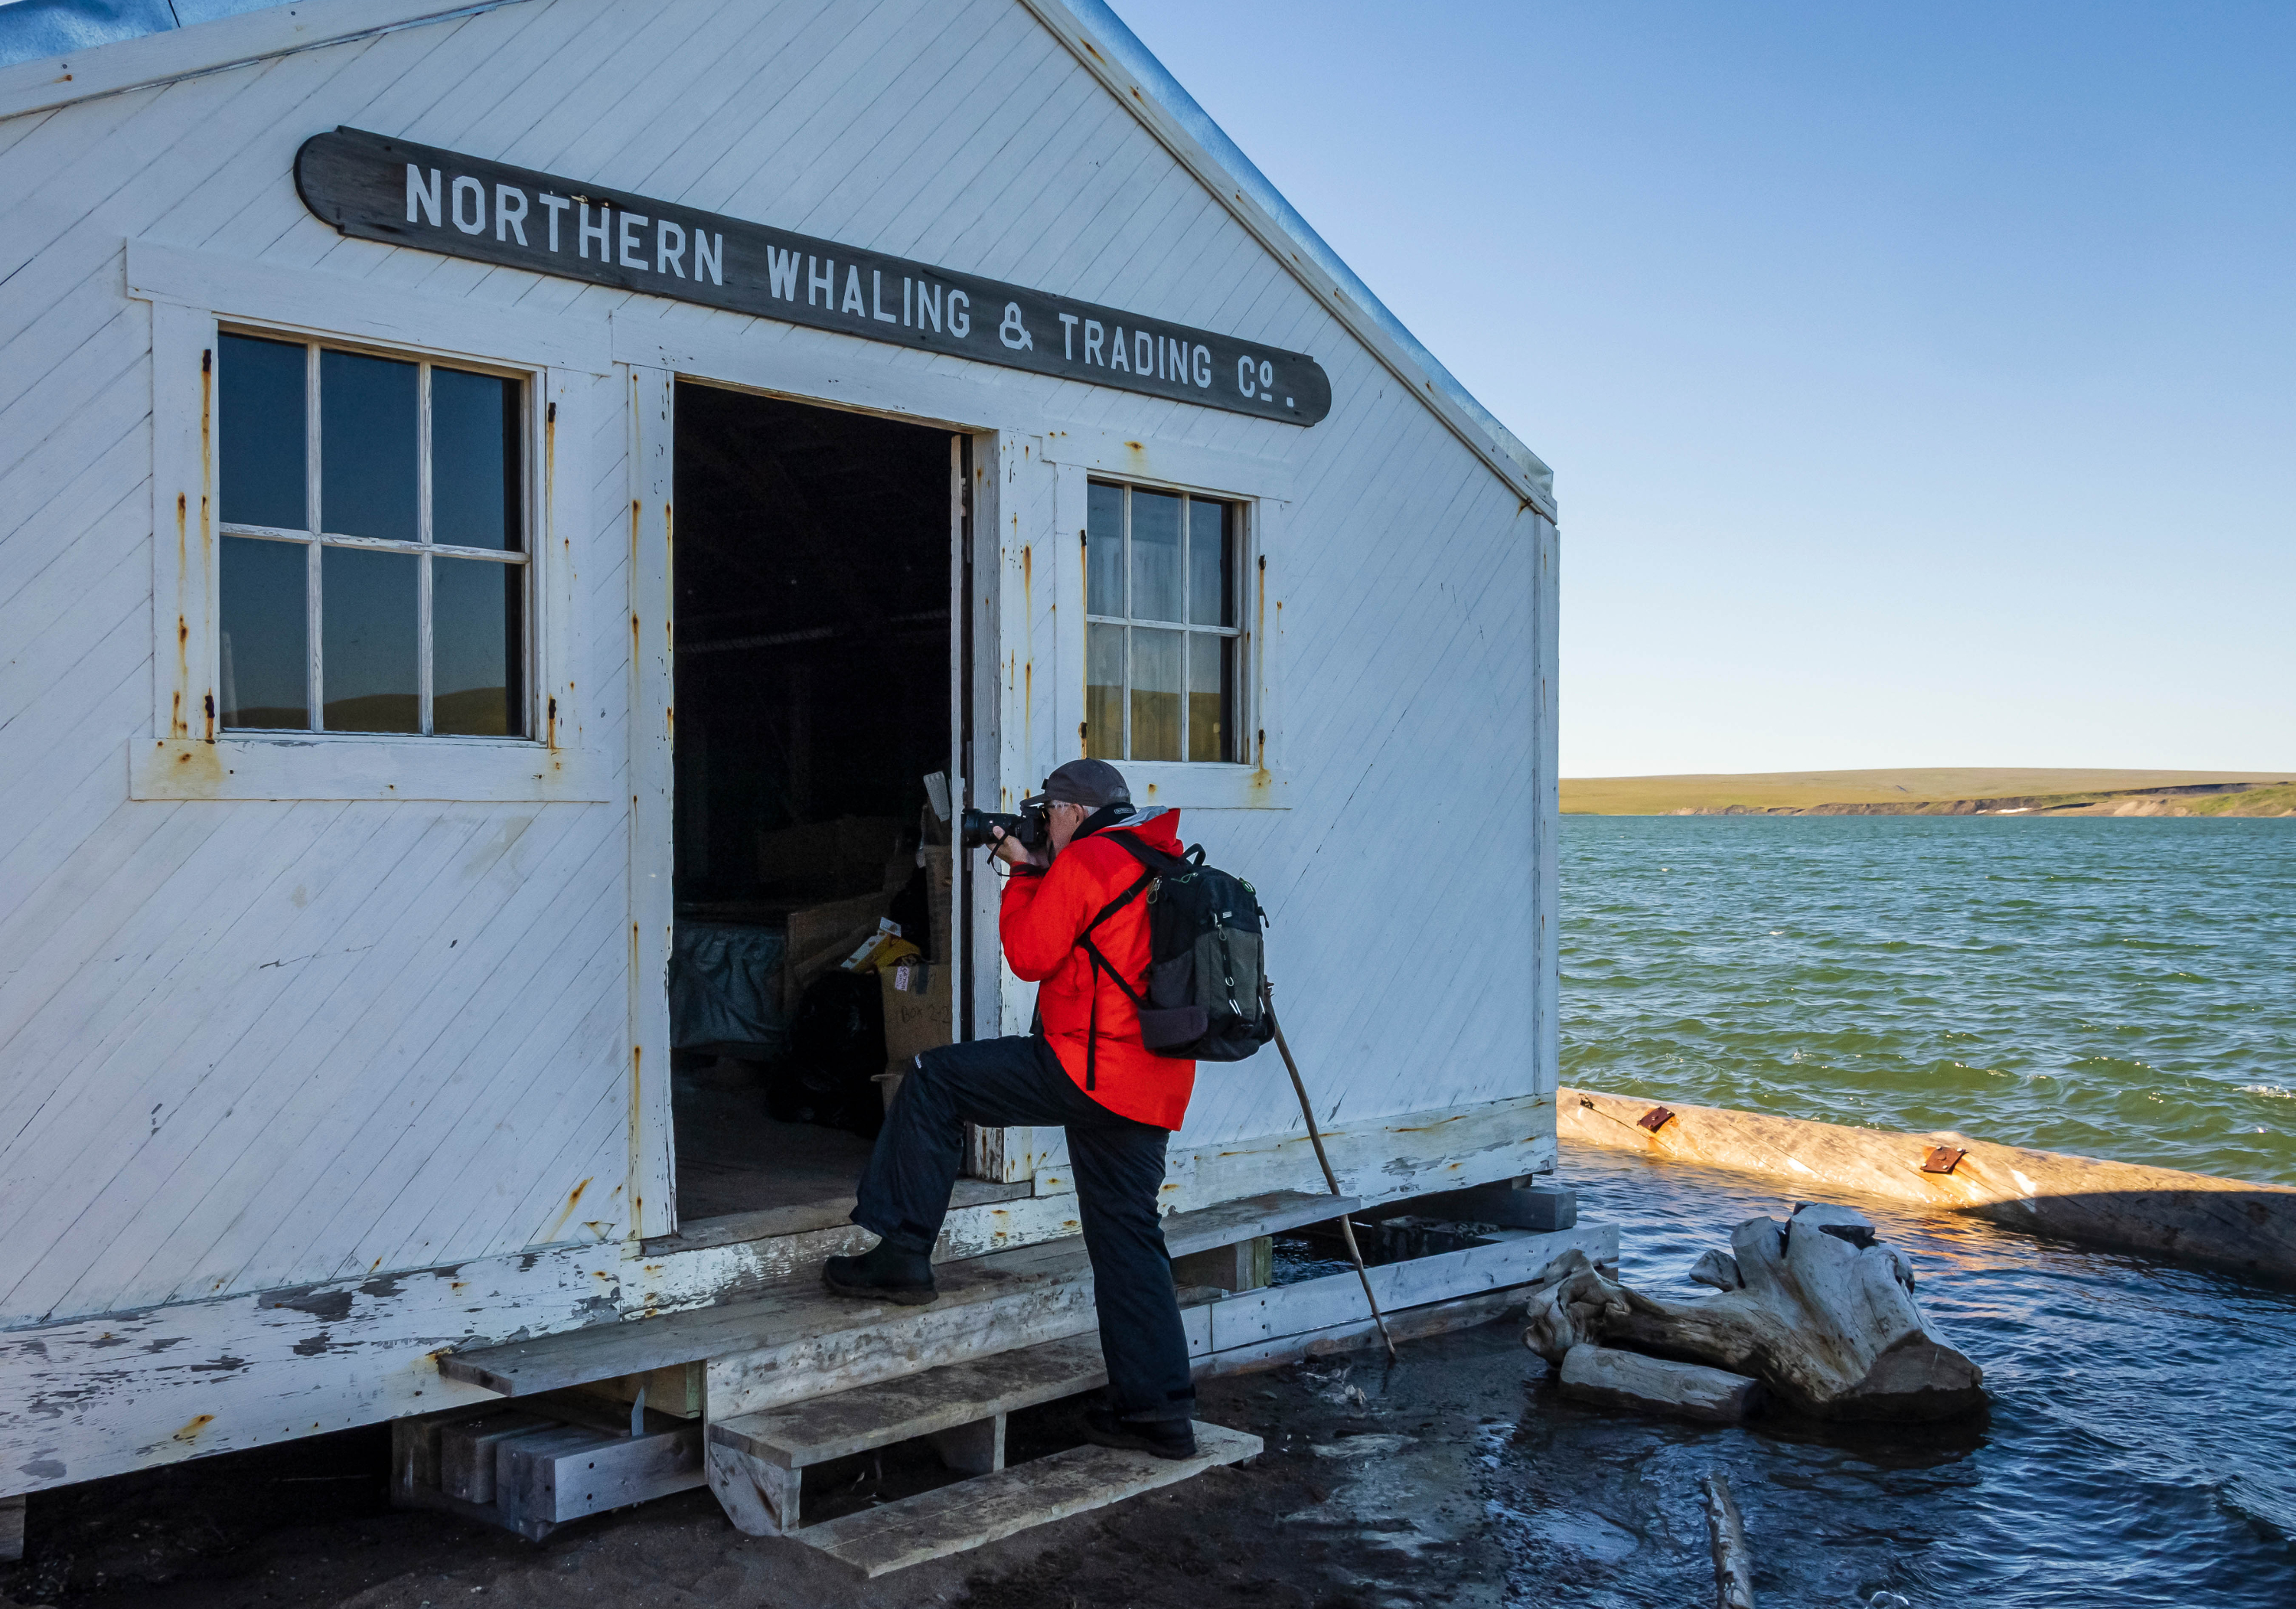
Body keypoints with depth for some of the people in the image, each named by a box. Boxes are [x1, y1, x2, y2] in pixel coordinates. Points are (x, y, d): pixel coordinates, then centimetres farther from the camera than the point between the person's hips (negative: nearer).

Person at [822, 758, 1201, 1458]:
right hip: (1155, 1088, 9)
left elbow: (1029, 955, -5)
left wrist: (1022, 872, 7)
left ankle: (903, 1251, 3)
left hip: (1087, 1069, -9)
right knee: (1127, 1237, 12)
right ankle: (1159, 1412, 14)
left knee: (933, 1080, 3)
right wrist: (1040, 872, 22)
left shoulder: (1082, 861, -8)